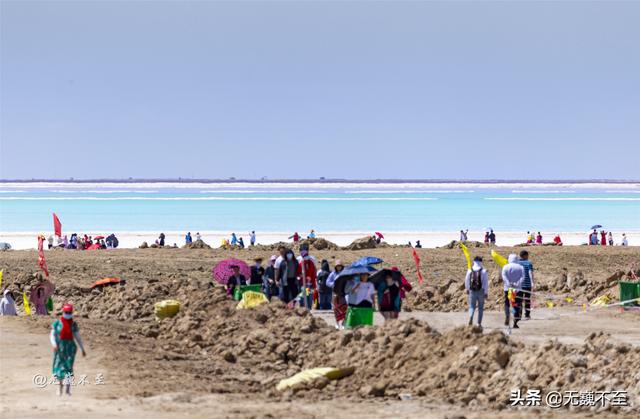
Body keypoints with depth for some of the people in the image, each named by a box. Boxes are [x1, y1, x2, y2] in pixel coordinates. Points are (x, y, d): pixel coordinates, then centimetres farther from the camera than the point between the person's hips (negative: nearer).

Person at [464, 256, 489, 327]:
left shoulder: (470, 271, -2)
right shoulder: (483, 271, -7)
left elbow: (466, 281, 8)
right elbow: (486, 282, -7)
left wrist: (467, 289, 25)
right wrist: (486, 293, -1)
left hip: (472, 291, 1)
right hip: (481, 291, -1)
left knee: (472, 306, 8)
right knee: (480, 308, 10)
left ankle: (471, 317, -21)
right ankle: (479, 323, 9)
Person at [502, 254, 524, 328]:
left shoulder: (506, 267, 2)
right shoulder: (521, 267, 7)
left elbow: (504, 276, -12)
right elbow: (522, 277, -7)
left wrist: (508, 283, -19)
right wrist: (518, 284, -14)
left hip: (508, 288, -1)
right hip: (517, 289, 1)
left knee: (507, 304, 14)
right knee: (516, 305, 4)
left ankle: (507, 316, -8)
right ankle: (515, 322, -2)